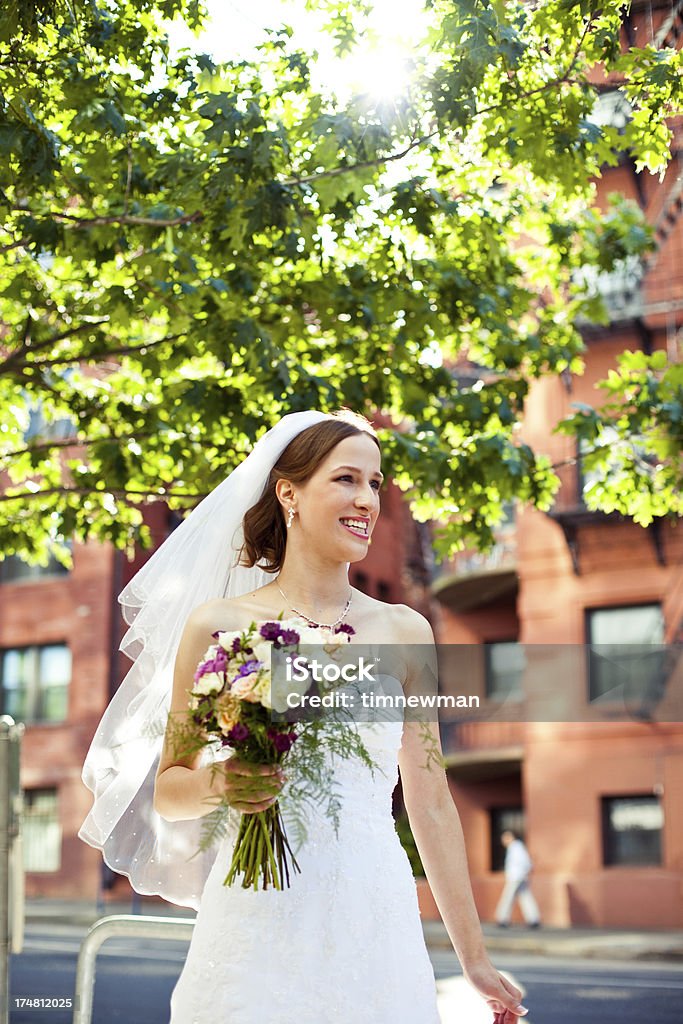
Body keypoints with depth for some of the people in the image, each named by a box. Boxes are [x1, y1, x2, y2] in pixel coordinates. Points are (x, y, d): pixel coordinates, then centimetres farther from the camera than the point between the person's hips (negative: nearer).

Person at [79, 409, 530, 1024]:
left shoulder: (404, 631, 5)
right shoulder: (216, 625, -1)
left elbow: (430, 801, 8)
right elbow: (167, 791, 6)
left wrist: (474, 956, 9)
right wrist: (217, 785, -16)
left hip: (376, 921, 2)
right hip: (259, 923, -2)